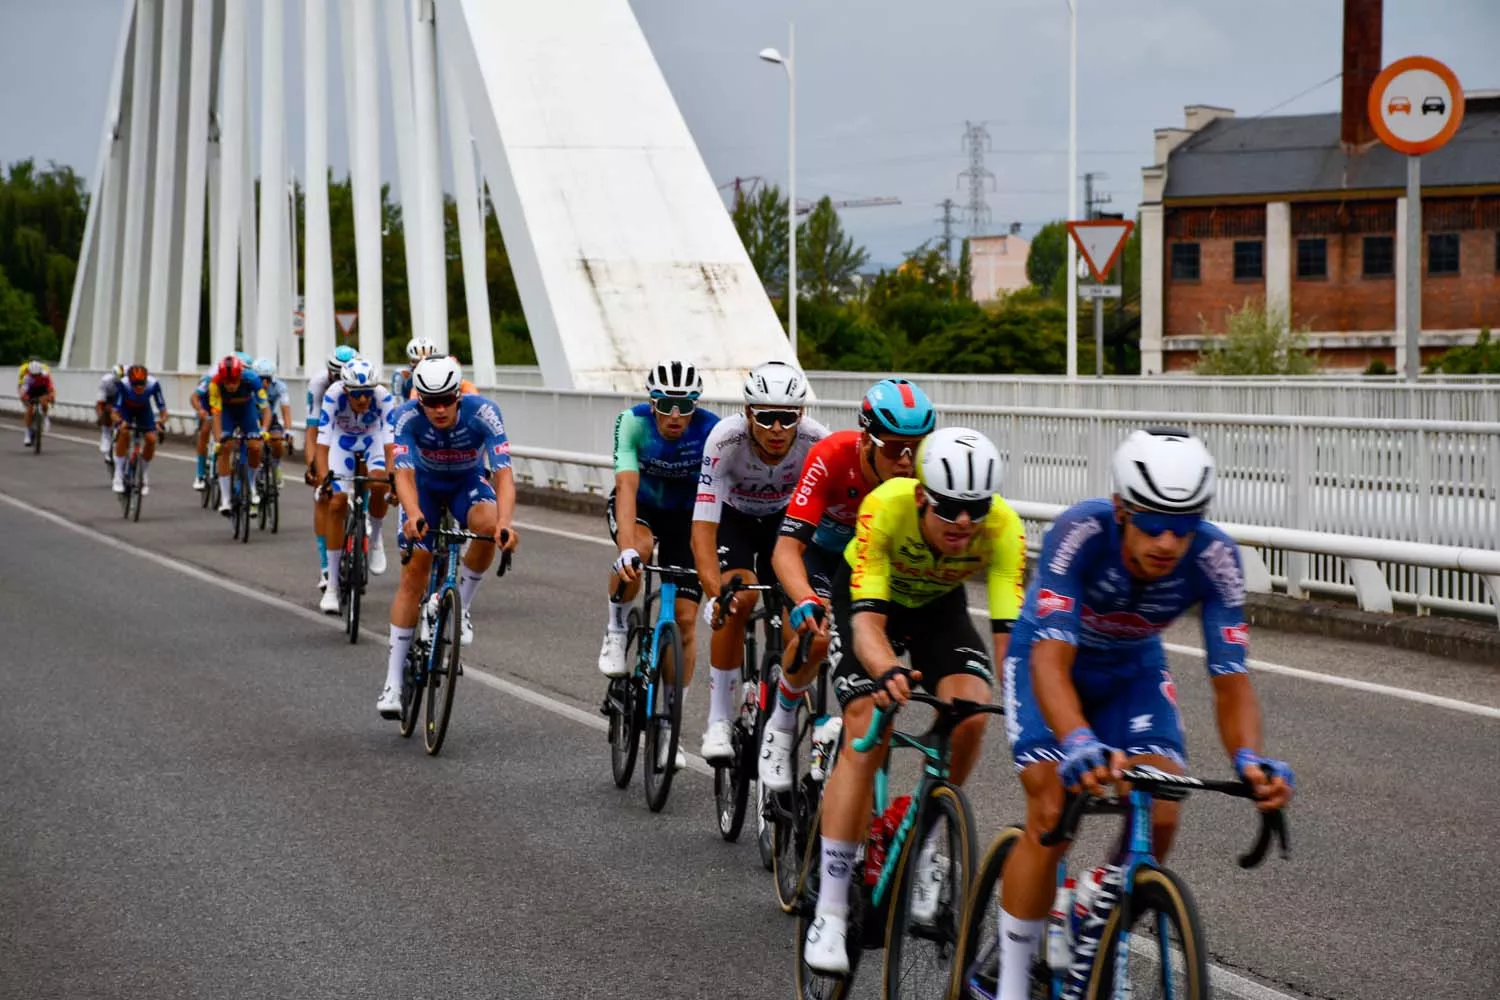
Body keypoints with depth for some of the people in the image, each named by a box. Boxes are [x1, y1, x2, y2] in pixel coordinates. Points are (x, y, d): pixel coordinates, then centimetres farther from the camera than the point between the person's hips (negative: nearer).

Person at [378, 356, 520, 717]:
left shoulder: (483, 413, -33)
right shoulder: (407, 417, -31)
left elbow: (504, 474, -41)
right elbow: (404, 474, -41)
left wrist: (505, 523, -59)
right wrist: (413, 515, -62)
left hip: (468, 483, 0)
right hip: (425, 486, 0)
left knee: (488, 524, -35)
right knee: (414, 572, -9)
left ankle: (461, 606, -10)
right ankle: (393, 682, -4)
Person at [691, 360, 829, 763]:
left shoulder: (817, 442, -32)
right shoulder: (726, 439, -36)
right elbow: (703, 529, -40)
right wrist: (714, 593, -55)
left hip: (784, 518, 2)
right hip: (732, 517, -2)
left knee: (790, 629, -10)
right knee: (737, 596, -29)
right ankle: (718, 722, -19)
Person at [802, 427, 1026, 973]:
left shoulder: (1004, 528, -32)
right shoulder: (886, 507, -37)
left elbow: (1009, 628, -36)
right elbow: (867, 620, -42)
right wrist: (888, 673, -63)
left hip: (939, 606, 2)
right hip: (867, 599, -2)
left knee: (969, 717, -25)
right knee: (866, 737, -20)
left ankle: (931, 844, 1)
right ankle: (829, 913, -15)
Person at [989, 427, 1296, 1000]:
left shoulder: (1214, 557, -30)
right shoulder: (1079, 533, -38)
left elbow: (1230, 682, -30)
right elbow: (1052, 662, -46)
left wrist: (1251, 759, -50)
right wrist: (1079, 745, -64)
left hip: (1133, 668, 3)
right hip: (1048, 654, -3)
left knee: (1159, 818, -14)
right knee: (1054, 817, -19)